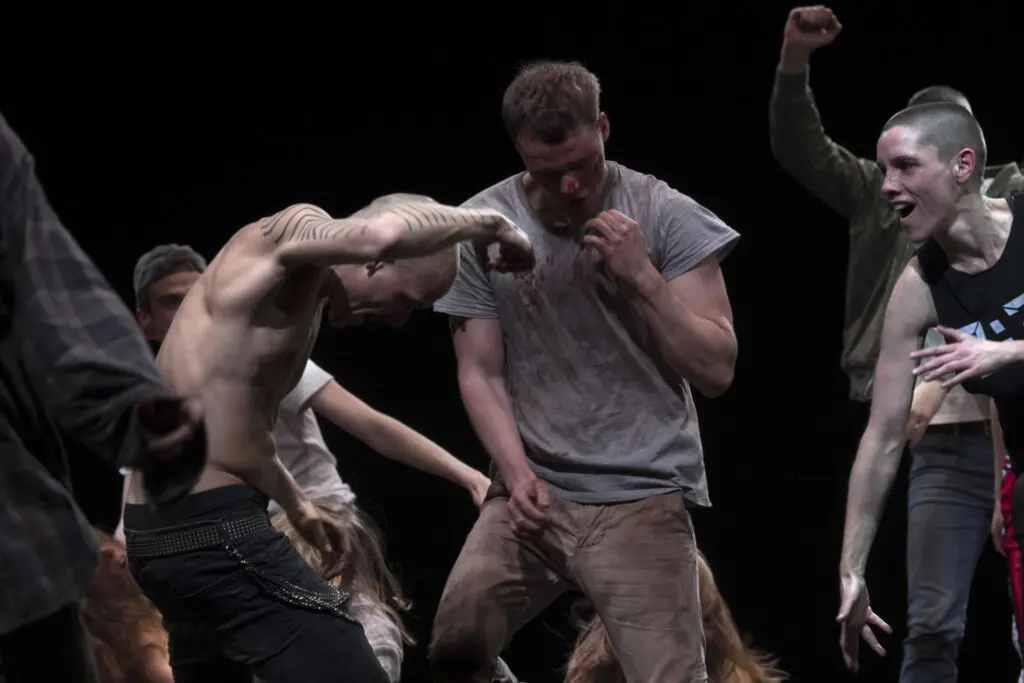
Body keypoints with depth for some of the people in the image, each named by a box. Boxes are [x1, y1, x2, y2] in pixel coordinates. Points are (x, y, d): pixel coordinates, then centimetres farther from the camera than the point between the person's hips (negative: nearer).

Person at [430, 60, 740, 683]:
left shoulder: (667, 217, -2)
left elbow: (716, 370, -3)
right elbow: (480, 374, 4)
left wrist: (642, 277, -14)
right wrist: (516, 473, -11)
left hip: (643, 497, -2)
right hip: (535, 491, 2)